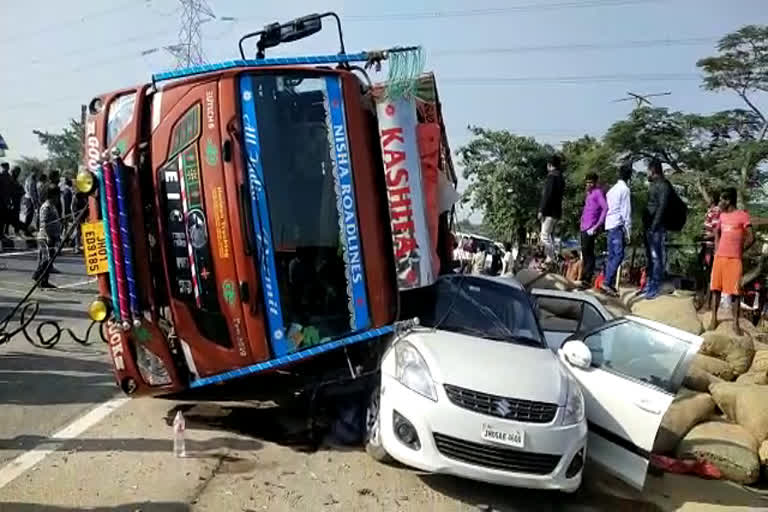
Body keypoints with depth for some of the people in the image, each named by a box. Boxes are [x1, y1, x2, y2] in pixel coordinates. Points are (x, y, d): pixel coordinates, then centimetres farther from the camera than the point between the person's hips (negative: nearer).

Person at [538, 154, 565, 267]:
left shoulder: (552, 176, -12)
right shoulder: (560, 177, 17)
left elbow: (548, 195, -19)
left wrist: (542, 210, -17)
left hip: (550, 211, -10)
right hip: (556, 211, 10)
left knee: (545, 235, -10)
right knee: (548, 235, 15)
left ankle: (550, 259, -12)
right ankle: (550, 258, 16)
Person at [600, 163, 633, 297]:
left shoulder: (612, 189, 18)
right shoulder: (625, 189, -7)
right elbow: (626, 211, -11)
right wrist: (628, 230, -10)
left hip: (609, 225, 9)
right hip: (618, 225, -8)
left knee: (612, 256, 8)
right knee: (619, 255, -10)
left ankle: (610, 285, 6)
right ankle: (607, 283, -17)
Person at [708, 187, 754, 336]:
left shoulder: (742, 215, -6)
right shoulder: (722, 215, 12)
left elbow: (751, 238, -8)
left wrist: (739, 251, 0)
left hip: (734, 259, -5)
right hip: (719, 257, 6)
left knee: (734, 291, -4)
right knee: (716, 288, 5)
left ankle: (736, 323, 2)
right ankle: (714, 319, 13)